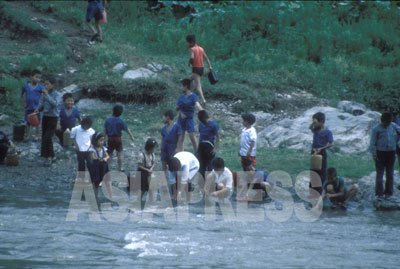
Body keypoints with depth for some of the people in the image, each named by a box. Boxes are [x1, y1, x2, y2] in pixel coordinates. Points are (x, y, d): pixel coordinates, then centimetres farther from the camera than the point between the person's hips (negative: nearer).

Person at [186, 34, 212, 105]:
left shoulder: (192, 49, -9)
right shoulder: (201, 49, 12)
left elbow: (192, 57, -25)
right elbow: (206, 57, 9)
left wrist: (189, 63, -7)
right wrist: (210, 66, 8)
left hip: (195, 68, -7)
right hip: (202, 68, 7)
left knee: (198, 85, -9)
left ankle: (203, 100, -20)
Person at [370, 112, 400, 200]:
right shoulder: (376, 129, -9)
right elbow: (372, 143, -8)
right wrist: (374, 154, -14)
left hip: (391, 153, 4)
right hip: (380, 153, -4)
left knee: (390, 174, 11)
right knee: (379, 174, -3)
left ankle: (388, 193, 21)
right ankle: (379, 194, 0)